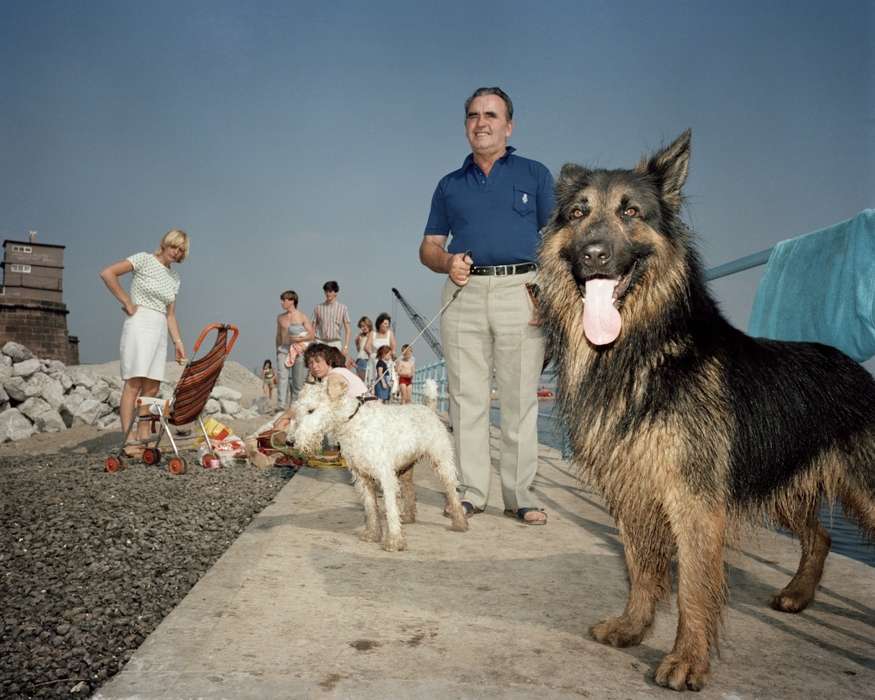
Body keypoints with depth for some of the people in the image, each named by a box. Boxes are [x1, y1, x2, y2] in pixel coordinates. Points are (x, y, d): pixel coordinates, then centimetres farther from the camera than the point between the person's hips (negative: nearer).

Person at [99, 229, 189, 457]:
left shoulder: (174, 277, 18)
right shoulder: (144, 259, -1)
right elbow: (107, 273, -11)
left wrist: (178, 342, 10)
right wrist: (128, 304, -9)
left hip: (160, 330, 7)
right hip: (139, 325, -7)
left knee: (152, 388, 3)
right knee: (134, 383, -12)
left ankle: (143, 439, 7)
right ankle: (128, 441, -13)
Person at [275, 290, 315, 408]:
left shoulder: (302, 316, 0)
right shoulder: (280, 318, 12)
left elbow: (312, 335, -3)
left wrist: (299, 338, -16)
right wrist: (278, 351, 19)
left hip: (299, 351, -2)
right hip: (284, 350, 2)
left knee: (298, 381, 1)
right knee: (282, 377, -15)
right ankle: (282, 406, -19)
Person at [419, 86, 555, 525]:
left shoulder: (535, 175, 14)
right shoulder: (449, 185, 20)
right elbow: (428, 247, 19)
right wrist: (447, 262, -5)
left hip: (521, 292, -2)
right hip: (464, 294, 2)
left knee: (520, 399, -1)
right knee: (466, 397, 0)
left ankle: (519, 496, 5)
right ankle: (470, 491, 7)